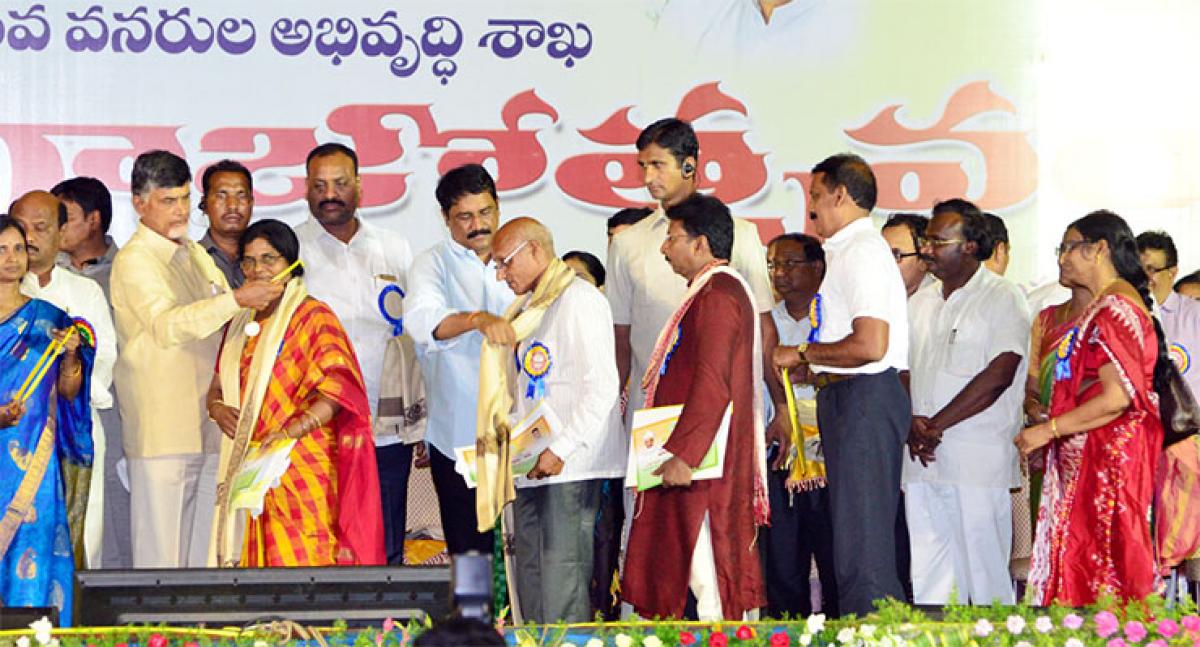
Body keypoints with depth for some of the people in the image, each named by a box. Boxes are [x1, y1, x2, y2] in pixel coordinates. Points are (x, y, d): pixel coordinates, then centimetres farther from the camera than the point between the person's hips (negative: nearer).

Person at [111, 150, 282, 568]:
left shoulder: (196, 254, 20)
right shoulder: (134, 261, -7)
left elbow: (220, 327, 32)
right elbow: (167, 325, -23)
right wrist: (236, 299, -29)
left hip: (208, 425, 8)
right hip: (161, 427, -8)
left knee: (204, 553, 8)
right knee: (160, 554, -7)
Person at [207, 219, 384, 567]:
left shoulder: (313, 316, -3)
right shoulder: (240, 323, 19)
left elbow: (337, 388, -13)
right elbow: (218, 384, 22)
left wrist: (292, 430, -24)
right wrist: (216, 407, -2)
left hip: (302, 469, -6)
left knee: (302, 560, -11)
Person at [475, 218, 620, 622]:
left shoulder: (579, 301, -8)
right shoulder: (526, 309, 21)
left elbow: (601, 387, -16)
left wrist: (561, 450, -20)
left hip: (571, 468, -9)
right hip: (531, 467, 9)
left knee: (563, 588, -11)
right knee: (530, 582, 7)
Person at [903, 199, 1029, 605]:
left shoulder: (1003, 298, -3)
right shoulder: (920, 303, 17)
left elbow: (999, 375, -13)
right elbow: (903, 370, 16)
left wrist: (936, 425, -13)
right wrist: (911, 422, -5)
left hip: (978, 463, -6)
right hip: (922, 459, 6)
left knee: (985, 572, -5)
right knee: (927, 579, 5)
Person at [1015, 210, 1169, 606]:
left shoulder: (1115, 308, -13)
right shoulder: (1107, 306, 18)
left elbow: (1117, 397, -21)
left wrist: (1048, 430, -16)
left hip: (1106, 459, -10)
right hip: (1084, 460, 10)